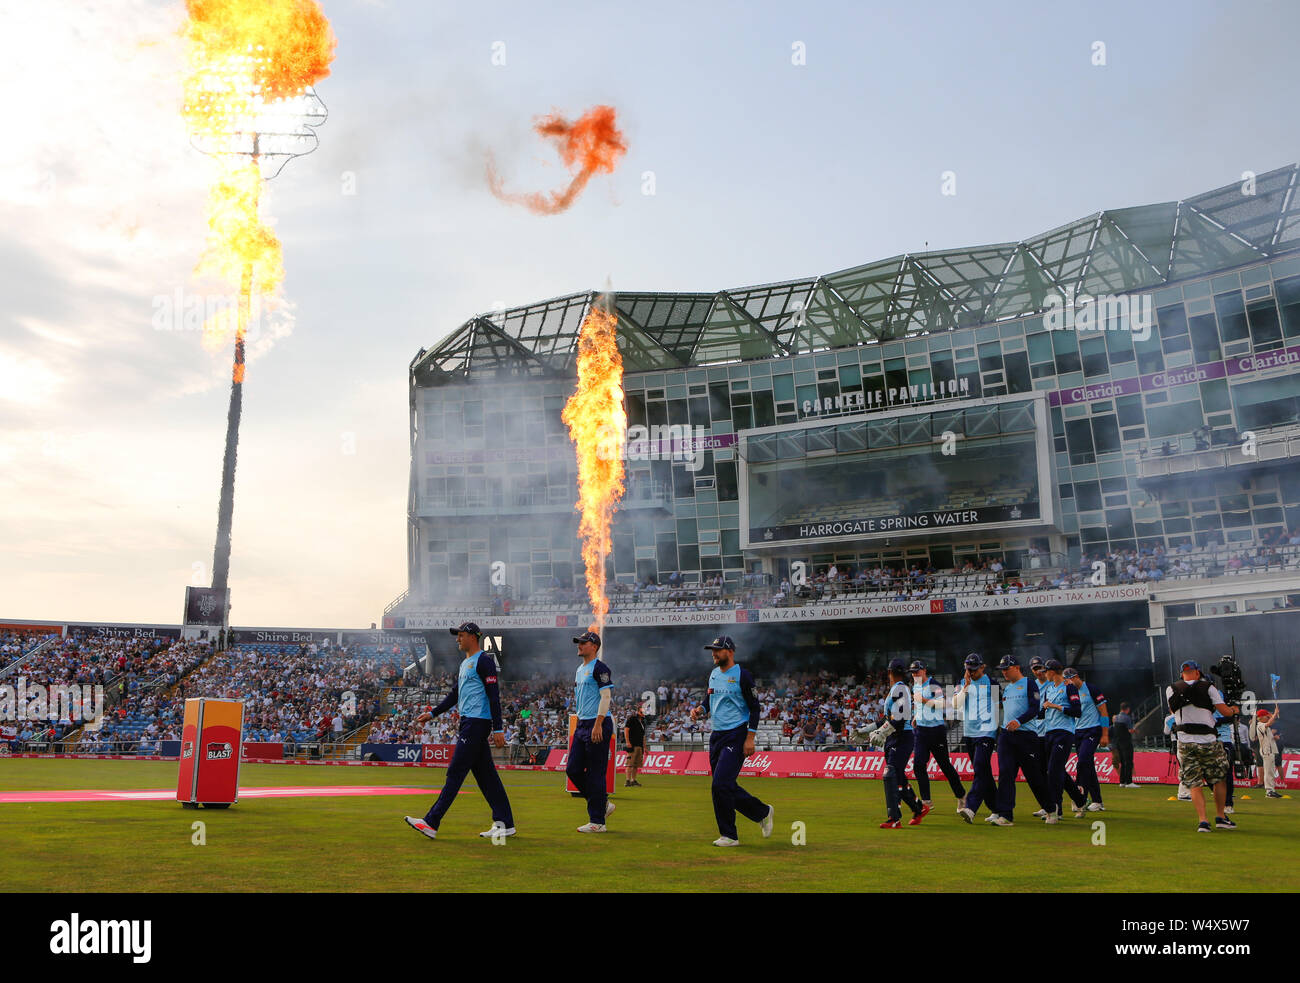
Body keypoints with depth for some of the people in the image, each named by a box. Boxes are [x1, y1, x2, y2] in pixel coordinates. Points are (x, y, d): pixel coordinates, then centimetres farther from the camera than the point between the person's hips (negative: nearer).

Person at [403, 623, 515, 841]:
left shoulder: (484, 661, -10)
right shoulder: (464, 664, 20)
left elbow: (494, 695, -16)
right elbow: (454, 695, 25)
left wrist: (498, 729, -20)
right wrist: (432, 713, 16)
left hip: (478, 723, -10)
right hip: (468, 723, 10)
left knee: (455, 772, -10)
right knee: (485, 774, 9)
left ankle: (431, 823, -9)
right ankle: (505, 823, 12)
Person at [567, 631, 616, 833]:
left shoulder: (599, 668, -10)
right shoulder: (579, 670, 19)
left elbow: (606, 696, -17)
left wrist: (598, 725, -23)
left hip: (598, 725, -10)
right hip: (581, 725, 10)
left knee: (595, 774, -6)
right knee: (573, 770, 7)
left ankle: (597, 821, 0)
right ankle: (603, 804, 22)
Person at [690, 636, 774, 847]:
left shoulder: (742, 675, -9)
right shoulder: (713, 674, 14)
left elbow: (754, 707, -9)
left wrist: (750, 738, -15)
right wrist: (700, 709, 4)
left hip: (736, 735, -8)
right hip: (716, 735, 8)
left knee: (721, 784, -15)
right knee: (725, 786, 9)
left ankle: (729, 835, -4)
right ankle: (763, 812, 28)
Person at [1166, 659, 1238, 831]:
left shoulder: (1171, 690, 6)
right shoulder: (1208, 688, 0)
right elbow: (1225, 711, -3)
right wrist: (1233, 710, 19)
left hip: (1185, 744, 1)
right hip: (1208, 742, -1)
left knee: (1194, 784, 4)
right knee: (1218, 779, 17)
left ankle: (1202, 821, -6)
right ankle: (1220, 817, 19)